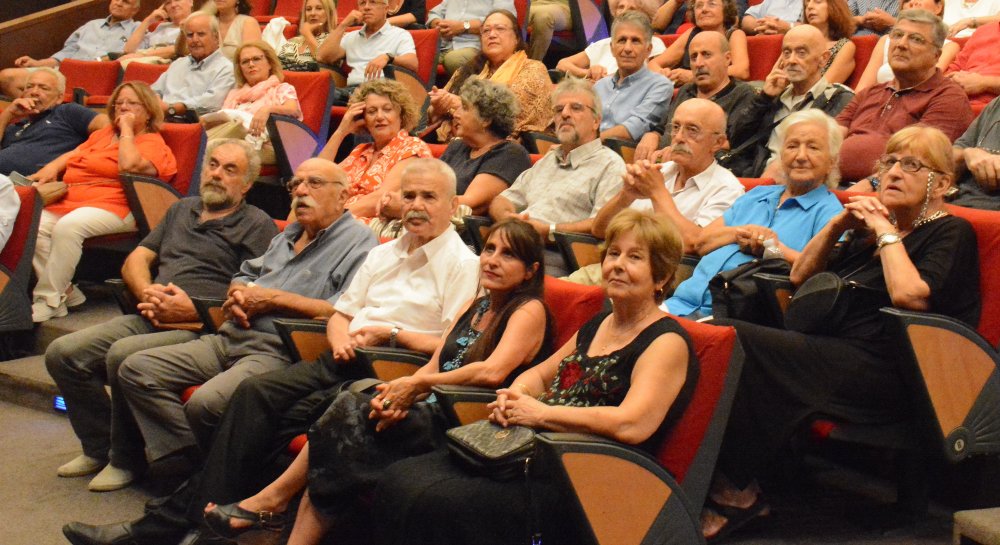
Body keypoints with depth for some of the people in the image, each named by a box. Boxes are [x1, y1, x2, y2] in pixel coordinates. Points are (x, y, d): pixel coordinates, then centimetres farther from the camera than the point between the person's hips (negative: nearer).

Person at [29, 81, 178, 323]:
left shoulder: (152, 142, 5)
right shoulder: (103, 134, 31)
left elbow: (129, 165, -14)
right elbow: (74, 153, 29)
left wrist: (126, 128, -2)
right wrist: (51, 167, 9)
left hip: (112, 206, -7)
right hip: (67, 201, 7)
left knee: (68, 227, -36)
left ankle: (49, 300, -28)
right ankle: (65, 291, -14)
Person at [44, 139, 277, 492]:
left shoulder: (257, 226, 4)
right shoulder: (182, 210, 26)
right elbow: (135, 261, 22)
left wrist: (194, 311, -15)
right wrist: (147, 292, -1)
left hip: (200, 330, -7)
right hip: (149, 319, 7)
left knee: (123, 355, -32)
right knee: (62, 353, -10)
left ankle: (126, 460, -11)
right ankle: (100, 448, 6)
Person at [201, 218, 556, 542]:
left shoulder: (529, 311, -3)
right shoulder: (476, 305, 21)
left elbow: (493, 372, -20)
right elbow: (433, 367, 12)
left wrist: (416, 385, -17)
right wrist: (398, 395, -10)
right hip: (435, 413, 7)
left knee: (349, 416, -21)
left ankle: (274, 497, -7)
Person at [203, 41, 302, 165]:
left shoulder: (283, 89, 19)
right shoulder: (235, 94, 33)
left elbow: (293, 110, -3)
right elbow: (223, 117, 18)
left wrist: (268, 109, -25)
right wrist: (207, 120, -8)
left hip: (264, 145, -4)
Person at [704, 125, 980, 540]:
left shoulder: (951, 233, 2)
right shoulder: (870, 228, 24)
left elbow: (910, 296, -18)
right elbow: (799, 276, 24)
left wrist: (885, 231, -6)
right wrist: (839, 224, 10)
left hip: (881, 373, -7)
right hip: (831, 354, 8)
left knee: (735, 341, -26)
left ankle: (737, 488, -15)